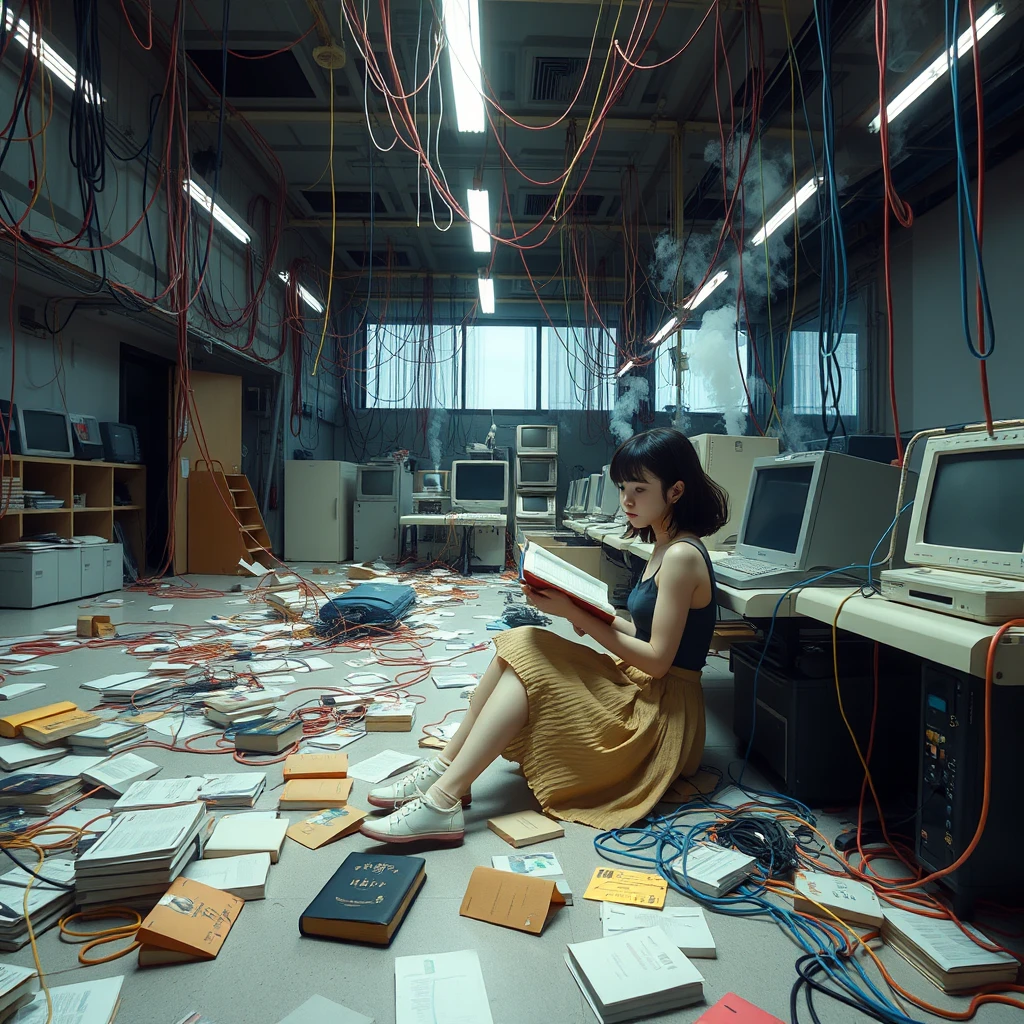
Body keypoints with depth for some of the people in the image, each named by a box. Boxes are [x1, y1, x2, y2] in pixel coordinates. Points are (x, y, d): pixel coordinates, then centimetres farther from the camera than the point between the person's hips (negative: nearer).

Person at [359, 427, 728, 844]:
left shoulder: (682, 556, -18)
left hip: (661, 715, -9)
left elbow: (657, 660, -19)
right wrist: (596, 617, -2)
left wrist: (576, 615, -18)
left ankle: (443, 800, -22)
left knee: (526, 661, -21)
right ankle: (444, 768, -11)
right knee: (521, 643, -9)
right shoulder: (665, 547, 11)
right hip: (636, 690, 9)